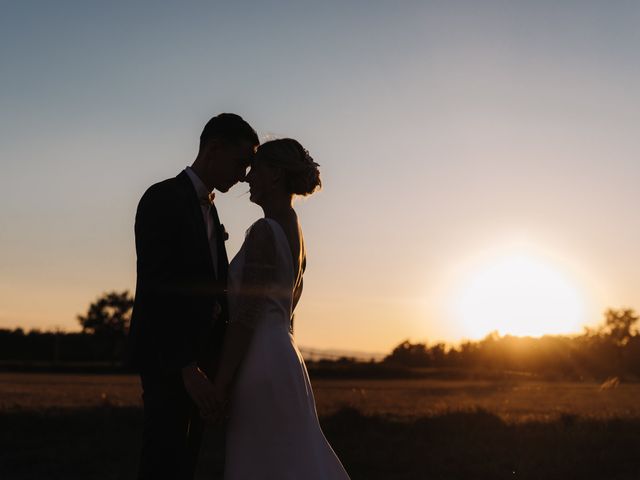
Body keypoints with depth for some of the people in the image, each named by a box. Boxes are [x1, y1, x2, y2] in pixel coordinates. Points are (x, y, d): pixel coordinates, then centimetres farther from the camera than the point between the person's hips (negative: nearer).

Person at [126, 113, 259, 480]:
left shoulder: (208, 209, 17)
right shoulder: (163, 199, -11)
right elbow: (155, 290, -20)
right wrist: (188, 368, -24)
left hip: (195, 359, 9)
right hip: (168, 360, -9)